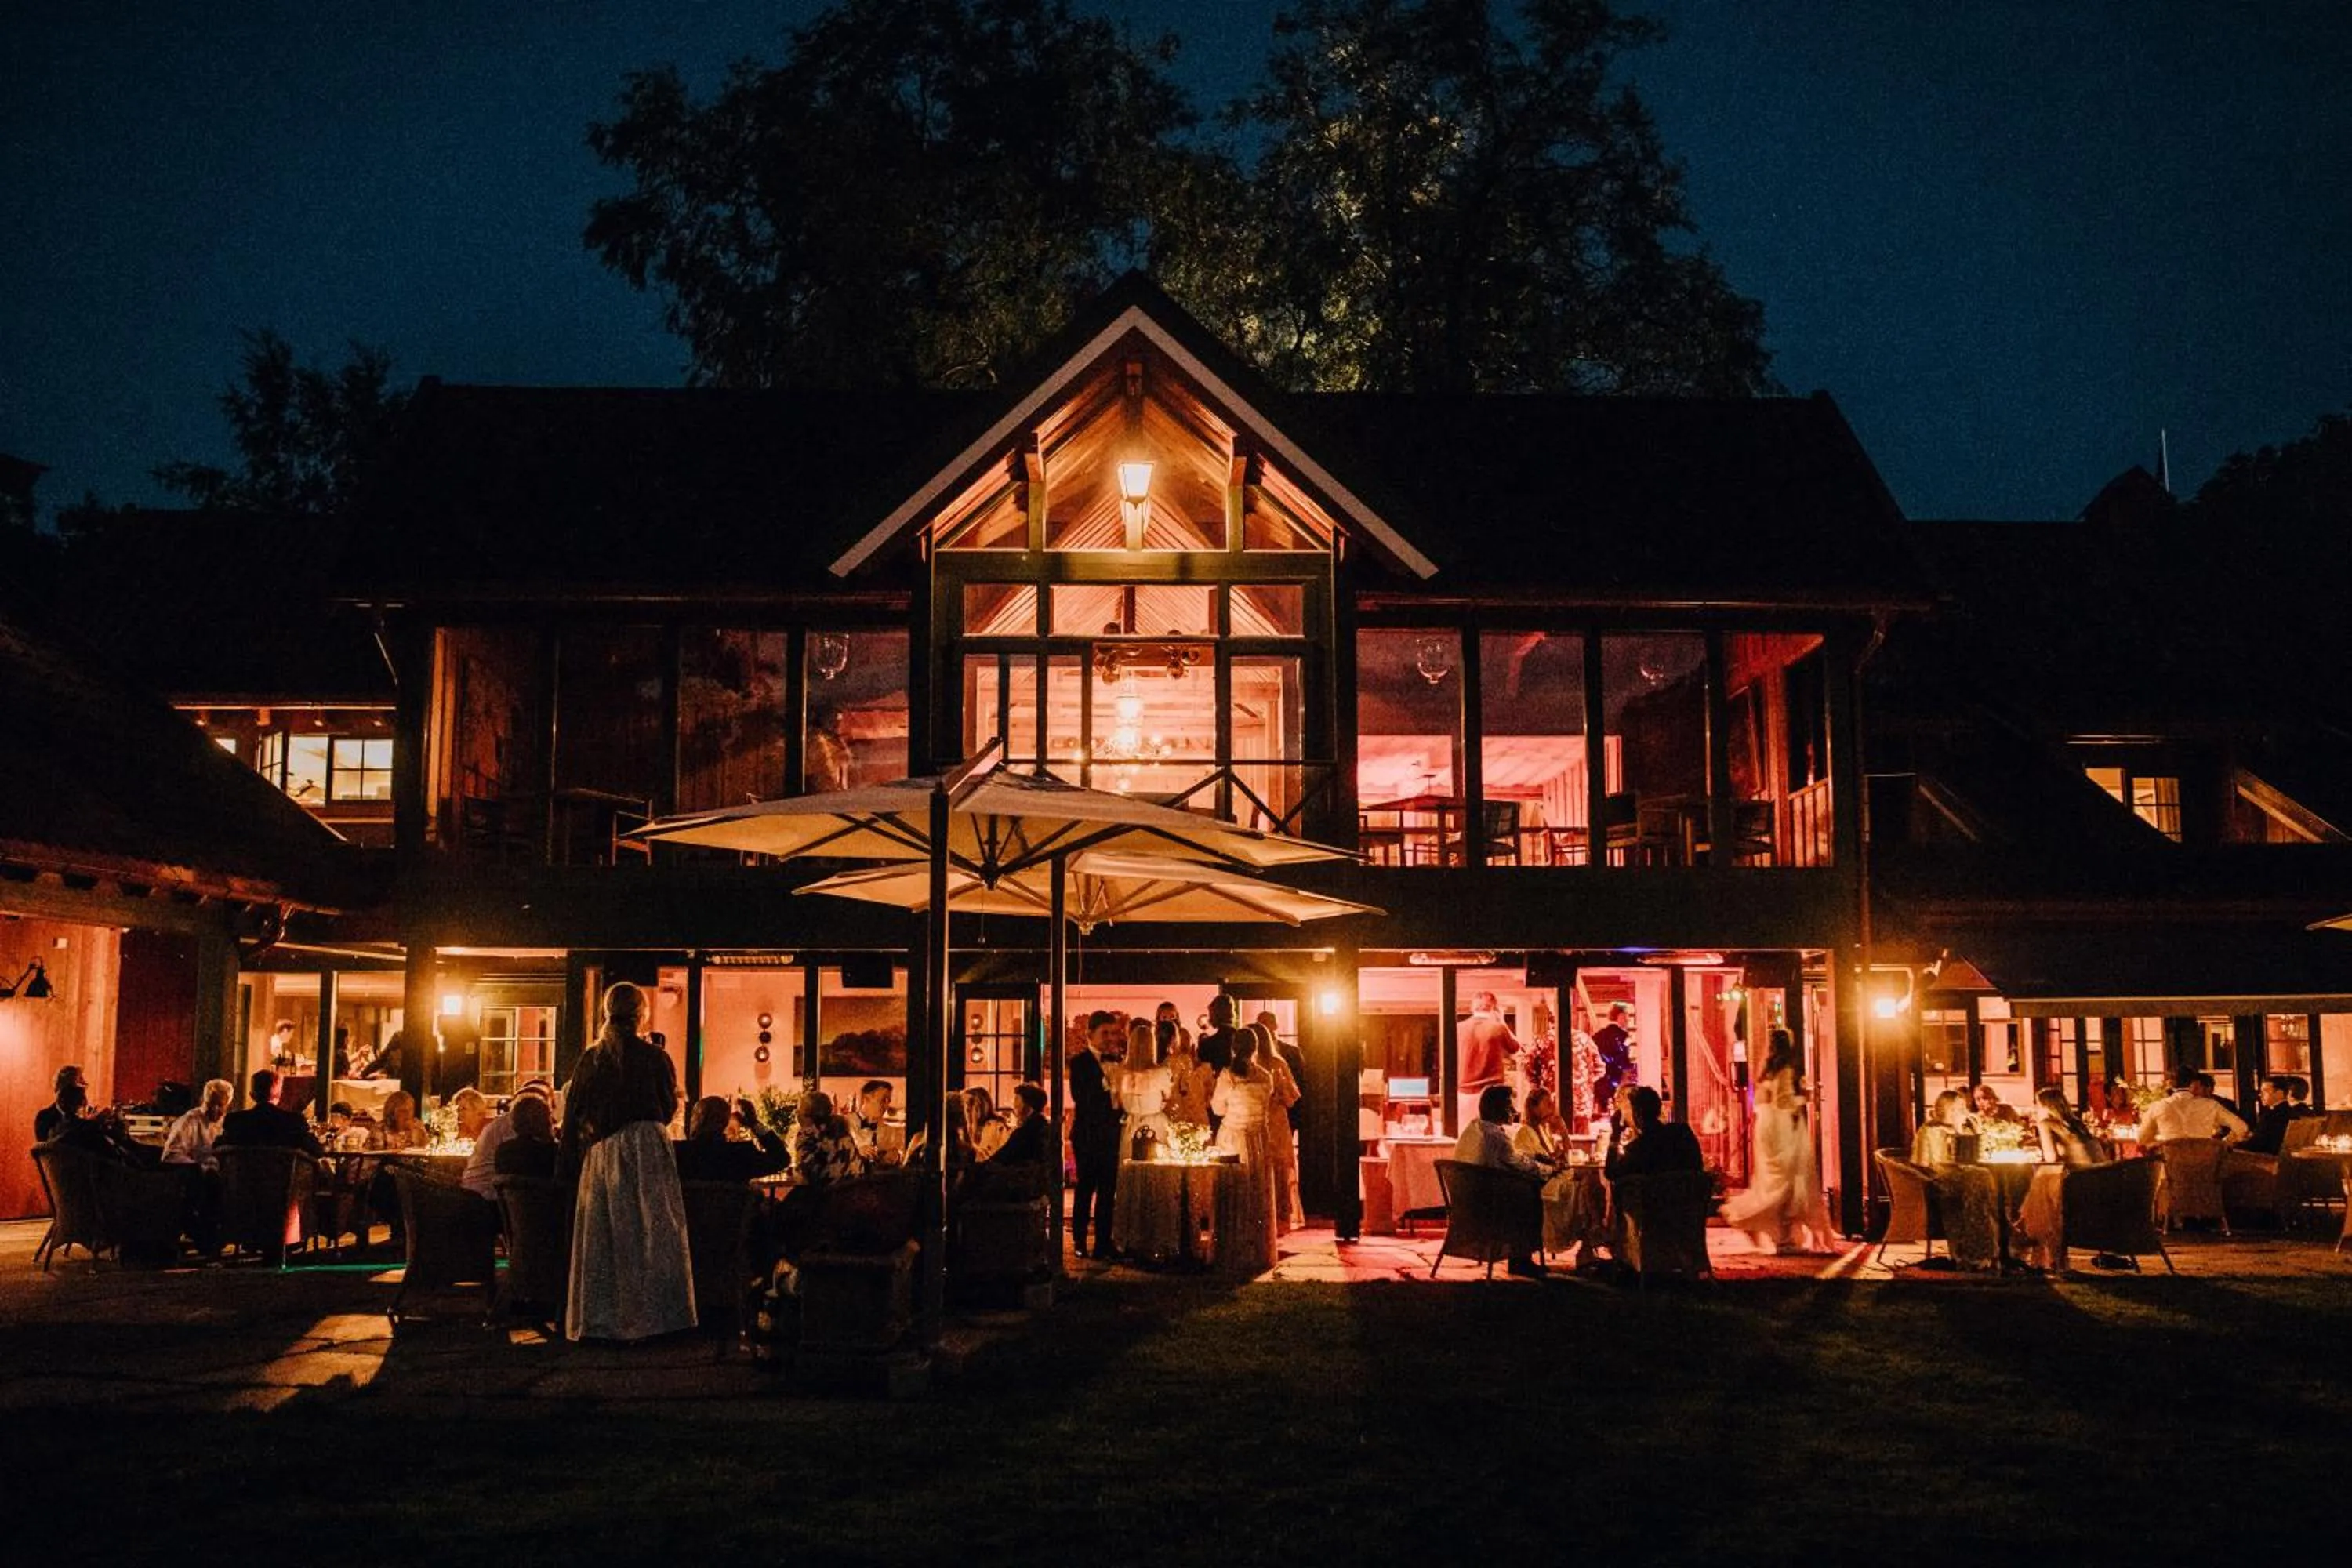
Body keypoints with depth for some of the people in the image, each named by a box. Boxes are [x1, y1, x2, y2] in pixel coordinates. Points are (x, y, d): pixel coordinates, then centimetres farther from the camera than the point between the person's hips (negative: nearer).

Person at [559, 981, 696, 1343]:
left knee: (602, 1236, 9)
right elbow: (669, 1108, 5)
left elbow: (573, 1113, 6)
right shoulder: (653, 1056, -5)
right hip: (646, 1150, -4)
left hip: (600, 1154, 4)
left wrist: (572, 1160, 12)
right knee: (650, 1233, 0)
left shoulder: (590, 1058, 5)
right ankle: (650, 1317, -3)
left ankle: (597, 1321, 13)